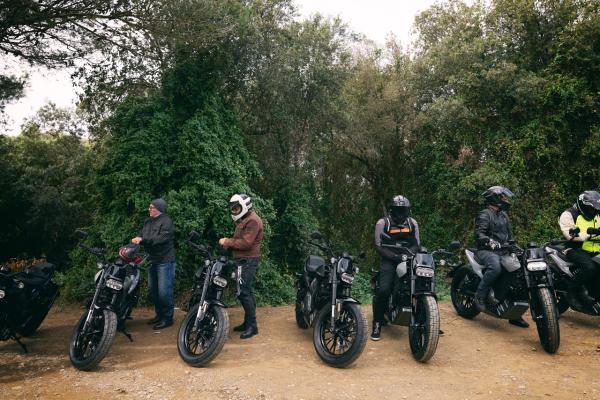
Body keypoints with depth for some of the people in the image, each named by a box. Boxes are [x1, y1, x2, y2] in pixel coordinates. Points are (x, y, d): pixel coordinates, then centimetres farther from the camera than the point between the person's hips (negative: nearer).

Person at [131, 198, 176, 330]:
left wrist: (142, 240, -27)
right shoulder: (148, 221, 14)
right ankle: (159, 314, 29)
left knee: (164, 291, -6)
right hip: (153, 260, 9)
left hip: (165, 261, -9)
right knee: (152, 289, 15)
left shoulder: (166, 222, -13)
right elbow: (142, 234, 5)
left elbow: (161, 239, -24)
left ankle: (167, 318, 6)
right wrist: (137, 239, -18)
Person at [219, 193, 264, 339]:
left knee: (243, 292, -11)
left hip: (248, 261, -11)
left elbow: (246, 243, -23)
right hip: (244, 260, 11)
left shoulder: (252, 221, -14)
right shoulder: (244, 220, 20)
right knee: (246, 292, 14)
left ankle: (252, 326, -4)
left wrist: (227, 241, -15)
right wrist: (228, 243, -1)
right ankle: (248, 322, 23)